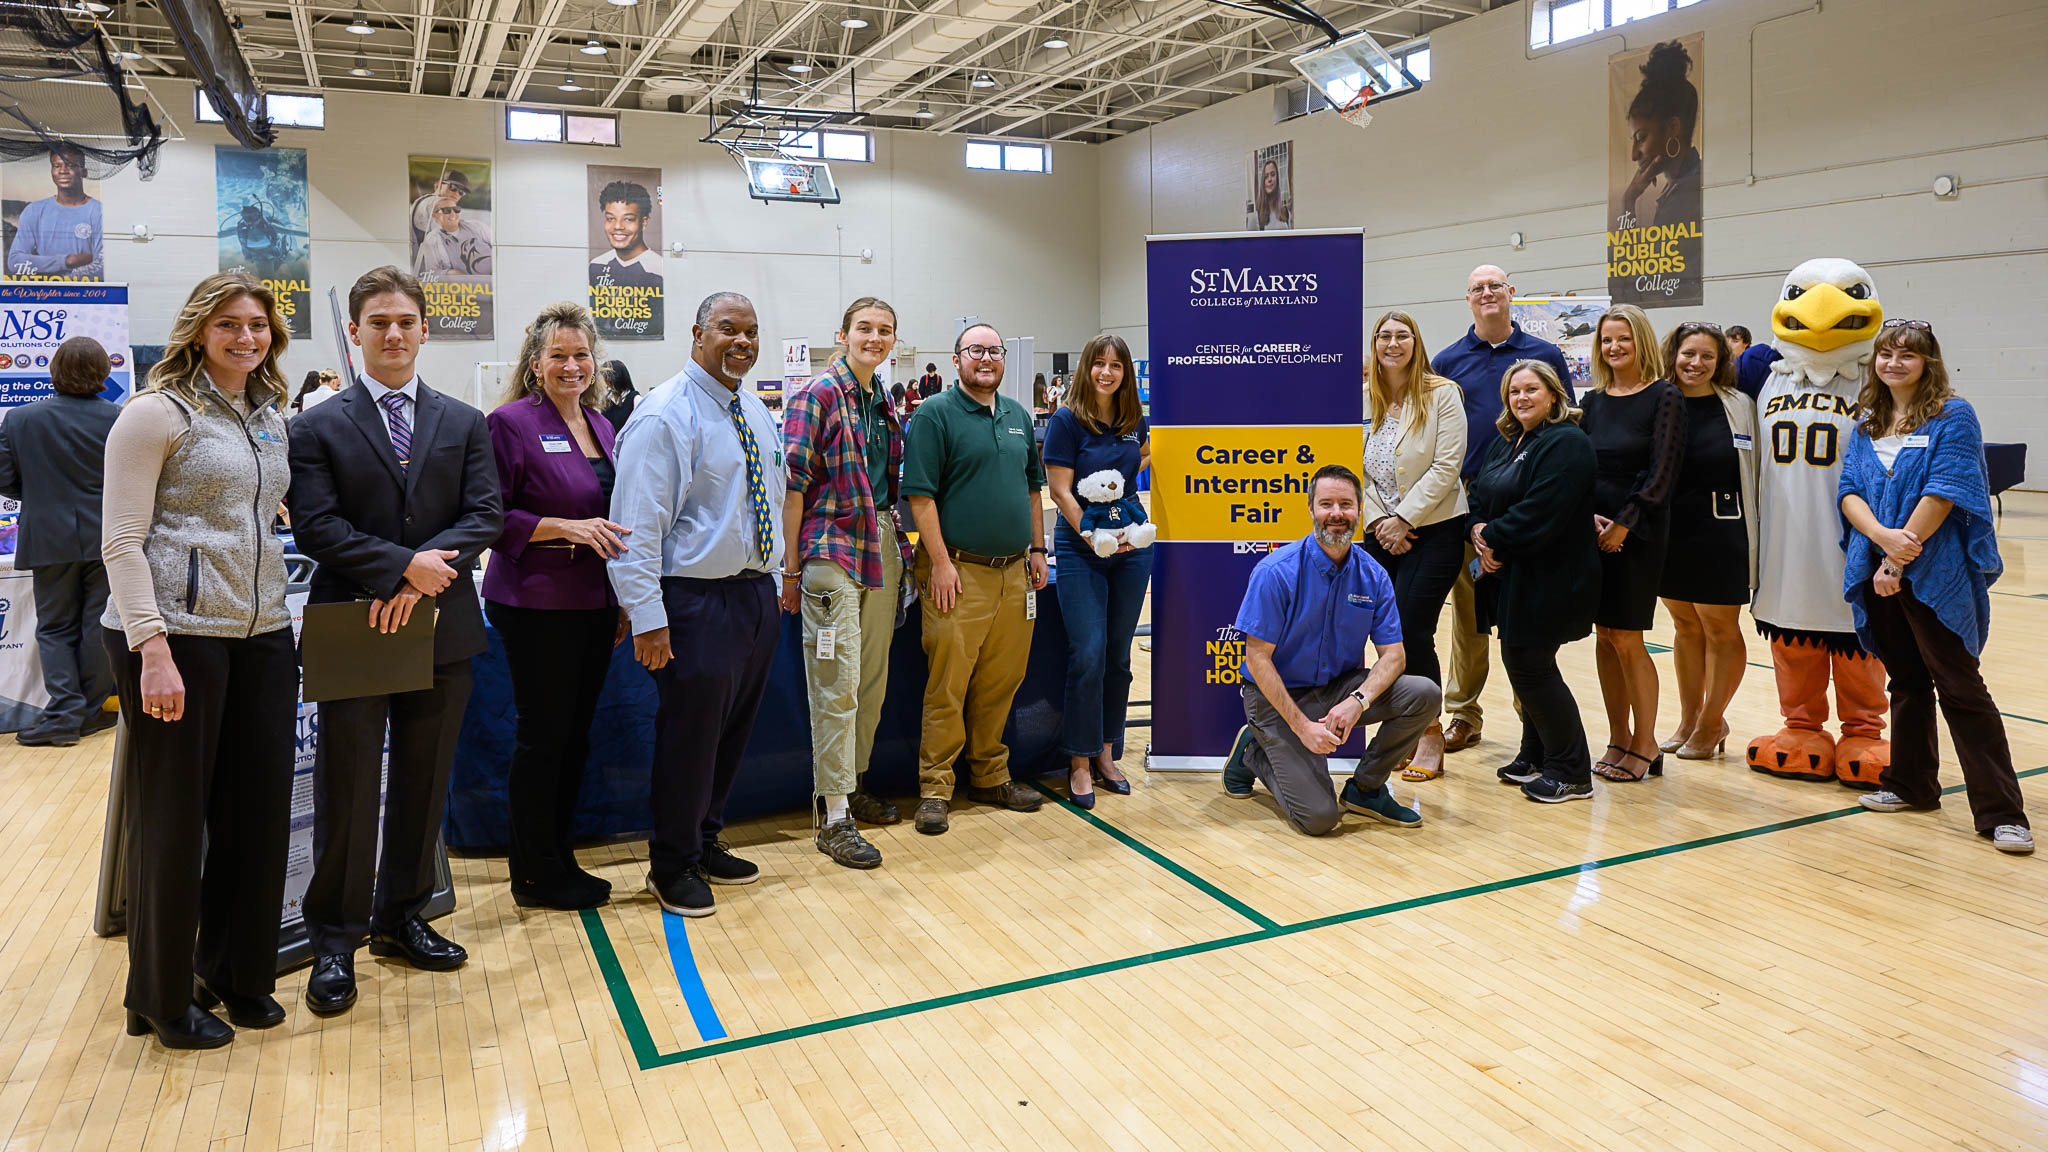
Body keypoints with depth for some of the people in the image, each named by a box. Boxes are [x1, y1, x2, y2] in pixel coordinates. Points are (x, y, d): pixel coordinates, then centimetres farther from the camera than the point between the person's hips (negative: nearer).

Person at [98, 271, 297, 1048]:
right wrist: (152, 648, -18)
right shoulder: (158, 413, -6)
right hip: (176, 633, -6)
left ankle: (238, 974, 27)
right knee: (173, 817, 4)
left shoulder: (270, 416, 13)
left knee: (261, 808, 10)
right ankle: (162, 997, 21)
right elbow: (121, 540, -10)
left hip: (260, 634, 6)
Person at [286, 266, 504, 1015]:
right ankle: (334, 941, 15)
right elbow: (315, 527, -9)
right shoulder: (318, 427, 2)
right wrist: (406, 564, -19)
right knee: (347, 790, 2)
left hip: (441, 627, 3)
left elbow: (486, 515, -1)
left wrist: (425, 575, -15)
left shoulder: (464, 424, 9)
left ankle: (399, 917, 27)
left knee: (423, 784, 11)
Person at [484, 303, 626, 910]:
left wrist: (623, 600, 15)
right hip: (536, 604, -7)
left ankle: (560, 862, 26)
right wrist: (567, 528, -21)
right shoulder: (511, 423, -8)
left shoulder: (601, 426, 13)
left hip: (594, 604, 7)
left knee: (575, 737, 13)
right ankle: (534, 878, 15)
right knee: (542, 739, 1)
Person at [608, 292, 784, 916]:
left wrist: (775, 576, 16)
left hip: (757, 593, 8)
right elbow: (637, 524, -18)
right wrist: (647, 618, -23)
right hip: (697, 601, -8)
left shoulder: (756, 411, 11)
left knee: (732, 731, 19)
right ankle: (672, 866, 22)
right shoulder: (664, 414, -14)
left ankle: (705, 843, 37)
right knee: (689, 736, 3)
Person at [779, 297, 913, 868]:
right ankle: (835, 817, -2)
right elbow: (794, 484, -10)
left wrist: (897, 542, 17)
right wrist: (791, 569, -13)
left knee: (873, 680, 12)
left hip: (884, 547, 7)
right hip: (831, 548, -7)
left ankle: (854, 785, 26)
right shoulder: (816, 397, -7)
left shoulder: (883, 403, 15)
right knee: (838, 685, -7)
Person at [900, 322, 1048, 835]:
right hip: (959, 572, -6)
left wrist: (1036, 550, 16)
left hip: (1014, 571, 6)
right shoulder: (935, 414, -5)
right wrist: (940, 563, -15)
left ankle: (990, 777, 24)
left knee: (1000, 682, 12)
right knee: (947, 686, -3)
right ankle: (934, 788, 6)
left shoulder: (1018, 416, 16)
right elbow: (920, 495, -10)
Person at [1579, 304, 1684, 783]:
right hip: (1594, 530, 5)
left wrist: (1623, 525, -15)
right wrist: (1587, 515, -8)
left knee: (1626, 639, -5)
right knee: (1605, 636, 7)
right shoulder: (1593, 400, 11)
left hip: (1638, 533, -5)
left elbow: (1662, 472, -11)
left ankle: (1646, 746, 9)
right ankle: (1618, 740, 17)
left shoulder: (1665, 397, -4)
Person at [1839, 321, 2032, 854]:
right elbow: (1850, 491, 4)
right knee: (1906, 681, 15)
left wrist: (1900, 559, -16)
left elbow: (1943, 494, -13)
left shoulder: (1953, 418, -4)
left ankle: (2002, 813, -1)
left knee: (1960, 687, -5)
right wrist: (1883, 535, -16)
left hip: (1936, 574, -5)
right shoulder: (1867, 424, 12)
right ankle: (1911, 784, 27)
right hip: (1880, 573, 5)